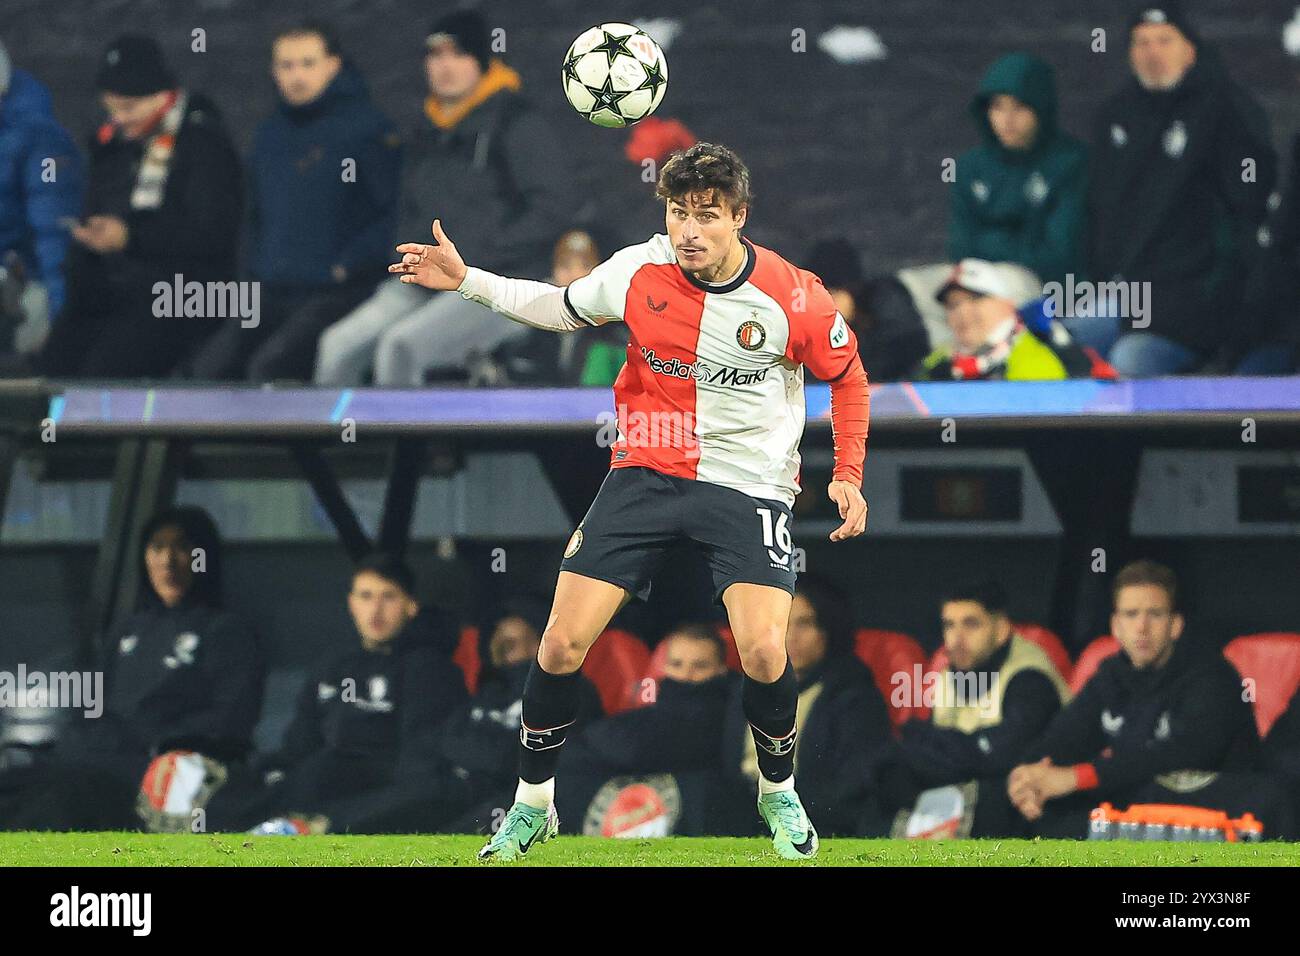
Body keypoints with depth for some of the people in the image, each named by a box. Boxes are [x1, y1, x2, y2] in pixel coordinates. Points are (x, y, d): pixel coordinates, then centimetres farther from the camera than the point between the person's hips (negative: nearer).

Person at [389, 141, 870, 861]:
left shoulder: (791, 297, -13)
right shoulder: (638, 271, -6)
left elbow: (847, 375, 5)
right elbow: (561, 308, 15)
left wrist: (847, 475, -2)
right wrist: (466, 280, 9)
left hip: (748, 486, -3)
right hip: (645, 472, 3)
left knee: (763, 651, -22)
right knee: (563, 641, -7)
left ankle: (779, 792, 9)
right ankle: (533, 803, 15)